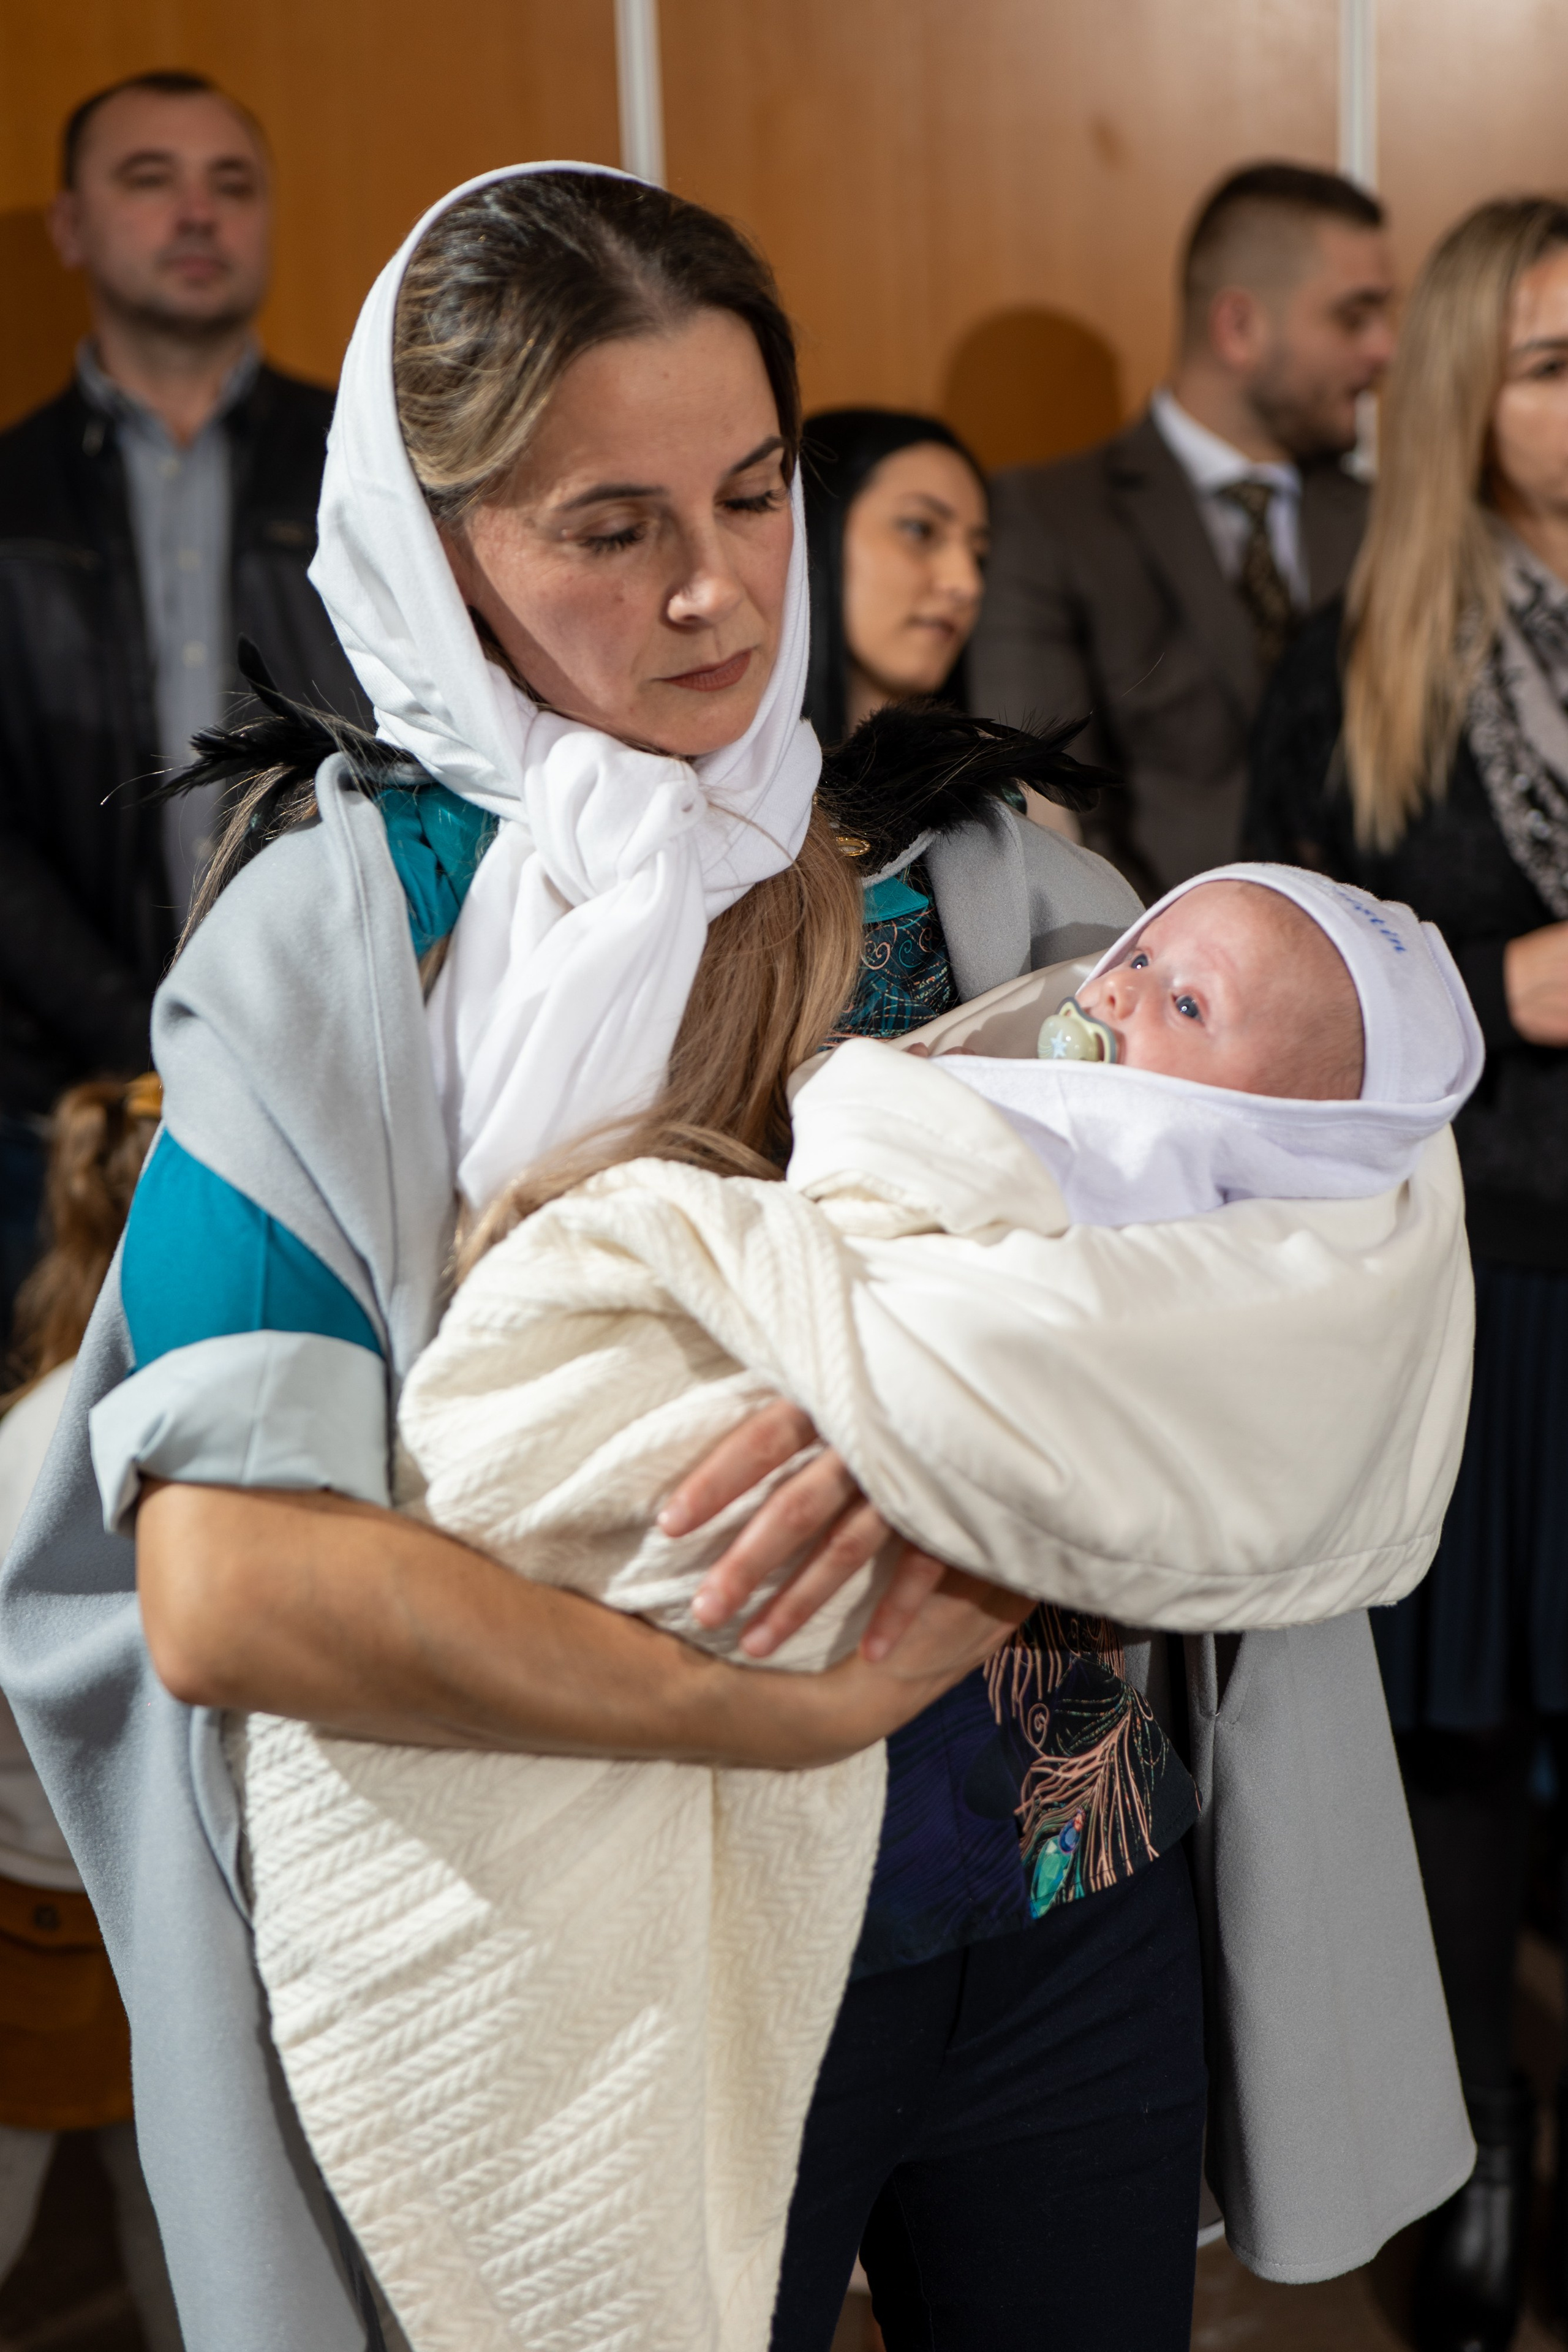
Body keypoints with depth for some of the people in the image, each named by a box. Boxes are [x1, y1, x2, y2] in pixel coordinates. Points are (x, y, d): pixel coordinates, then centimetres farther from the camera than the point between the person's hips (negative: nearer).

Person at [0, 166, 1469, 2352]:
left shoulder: (964, 855, -1)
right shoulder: (338, 932, -11)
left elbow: (1350, 1202, -9)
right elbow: (222, 1592, -22)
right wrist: (803, 1705, -23)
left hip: (1074, 1894, 3)